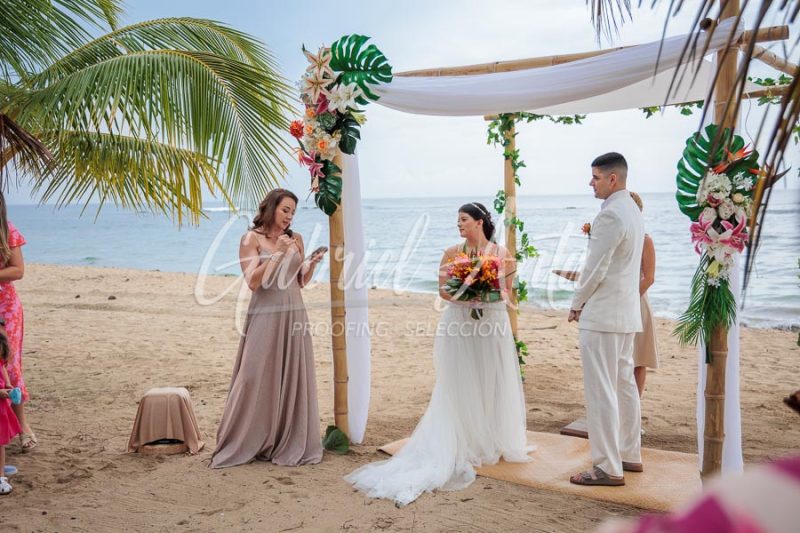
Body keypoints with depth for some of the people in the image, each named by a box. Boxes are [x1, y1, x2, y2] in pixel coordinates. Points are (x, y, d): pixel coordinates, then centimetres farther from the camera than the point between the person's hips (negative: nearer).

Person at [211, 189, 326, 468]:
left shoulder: (296, 238, 11)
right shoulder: (251, 239, -3)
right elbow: (253, 282, -12)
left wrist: (312, 264, -3)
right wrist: (277, 253, -16)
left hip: (294, 316, 5)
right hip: (265, 316, -5)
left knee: (293, 379, 7)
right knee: (258, 379, -3)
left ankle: (291, 444, 18)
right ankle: (244, 445, 12)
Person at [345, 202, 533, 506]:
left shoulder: (501, 254, 2)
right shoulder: (452, 254, 4)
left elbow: (507, 292, 6)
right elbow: (444, 292, 2)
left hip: (492, 324, 1)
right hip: (459, 323, 0)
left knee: (493, 384, 6)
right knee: (460, 386, 1)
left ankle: (494, 443, 20)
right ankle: (466, 445, 12)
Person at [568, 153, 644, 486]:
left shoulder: (610, 214, -18)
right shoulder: (632, 210, 13)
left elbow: (595, 268, -18)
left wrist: (576, 304, -4)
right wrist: (585, 298, 16)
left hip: (602, 315, -10)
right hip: (626, 312, 10)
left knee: (600, 391, -4)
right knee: (624, 385, 17)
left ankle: (608, 469, 1)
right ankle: (629, 455, 27)